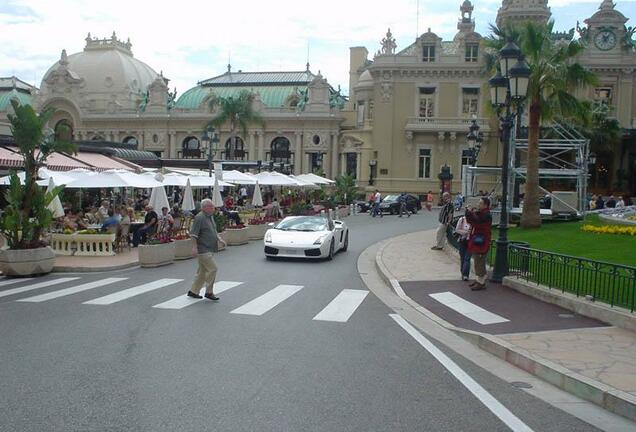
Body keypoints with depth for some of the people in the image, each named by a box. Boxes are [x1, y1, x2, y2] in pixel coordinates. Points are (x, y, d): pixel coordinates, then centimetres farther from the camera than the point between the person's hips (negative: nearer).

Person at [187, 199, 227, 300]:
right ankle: (209, 292, 0)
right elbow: (193, 234, -18)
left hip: (209, 249, 10)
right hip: (203, 249, -10)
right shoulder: (199, 217, -15)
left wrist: (219, 239, 13)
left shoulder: (210, 216, 14)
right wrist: (194, 247, -23)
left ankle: (193, 291, 23)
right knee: (212, 269, -10)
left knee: (202, 271, 14)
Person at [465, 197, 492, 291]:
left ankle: (481, 283, 0)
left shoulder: (486, 215, -15)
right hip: (476, 241, 10)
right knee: (477, 262, 17)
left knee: (479, 262, -6)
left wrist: (471, 213, -19)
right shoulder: (480, 212, 15)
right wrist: (469, 212, -1)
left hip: (481, 243, -10)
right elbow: (470, 221, 14)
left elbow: (477, 221, -30)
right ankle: (478, 279, 27)